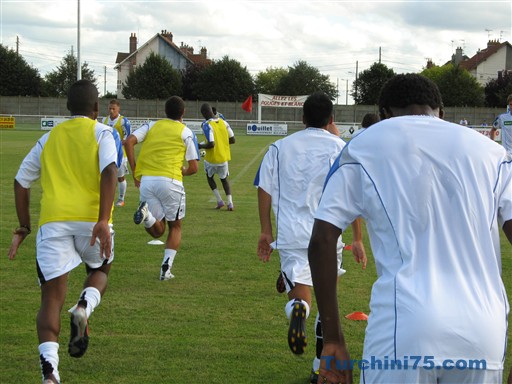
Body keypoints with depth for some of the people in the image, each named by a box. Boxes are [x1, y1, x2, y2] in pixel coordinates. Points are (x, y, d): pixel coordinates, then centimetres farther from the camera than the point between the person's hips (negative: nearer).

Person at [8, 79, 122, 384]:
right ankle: (84, 308, -6)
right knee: (100, 271, 28)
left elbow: (21, 181, 22)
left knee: (52, 298, 2)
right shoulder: (104, 133, 8)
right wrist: (104, 220, -18)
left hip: (53, 221, 2)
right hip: (91, 219, -2)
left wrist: (24, 227, 31)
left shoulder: (49, 138, 21)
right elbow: (109, 171, -10)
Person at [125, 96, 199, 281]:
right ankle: (166, 267, 3)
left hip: (146, 180, 3)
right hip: (170, 181, -3)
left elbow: (129, 142, 0)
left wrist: (135, 173, 4)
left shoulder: (152, 125, 15)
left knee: (158, 230, 12)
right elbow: (193, 167, 3)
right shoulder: (186, 132, 6)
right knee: (175, 226, 17)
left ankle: (146, 214, -21)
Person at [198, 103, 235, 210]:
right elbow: (232, 140, 3)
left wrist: (201, 146, -8)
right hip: (224, 157, 5)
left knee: (209, 176, 22)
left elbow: (211, 144, -26)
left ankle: (219, 200, 13)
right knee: (224, 179, 21)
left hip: (212, 158, -5)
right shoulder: (224, 122, -1)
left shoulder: (207, 125, -19)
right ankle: (230, 202, 6)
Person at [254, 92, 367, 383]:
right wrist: (358, 239, 2)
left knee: (300, 296, 4)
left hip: (291, 234, 1)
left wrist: (266, 231, 14)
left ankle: (297, 309, -35)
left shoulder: (280, 147, 8)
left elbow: (264, 190, 6)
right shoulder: (340, 148, 0)